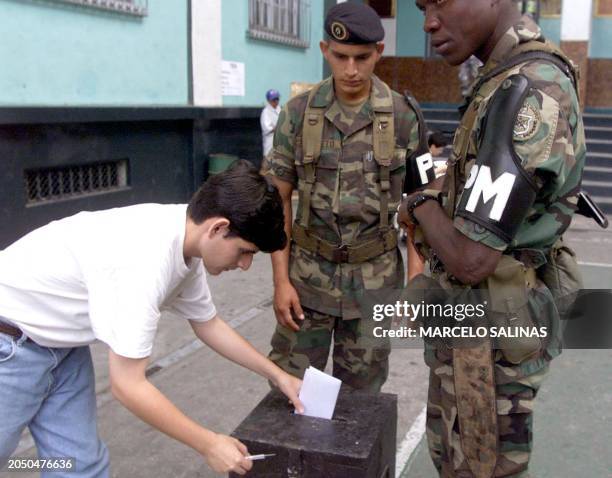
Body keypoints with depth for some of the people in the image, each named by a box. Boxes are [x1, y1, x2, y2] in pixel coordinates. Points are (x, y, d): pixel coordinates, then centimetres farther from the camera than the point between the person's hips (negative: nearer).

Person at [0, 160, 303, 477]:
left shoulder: (186, 239, -8)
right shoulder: (145, 260, -35)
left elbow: (207, 324, 9)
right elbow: (127, 385, -30)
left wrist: (277, 375, 8)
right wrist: (209, 445, -21)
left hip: (61, 341, 8)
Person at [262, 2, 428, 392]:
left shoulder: (403, 117, -6)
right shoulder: (298, 113, -4)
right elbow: (279, 200, -1)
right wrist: (281, 279, -6)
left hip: (375, 278, 0)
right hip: (310, 273, 1)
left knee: (360, 395, 11)